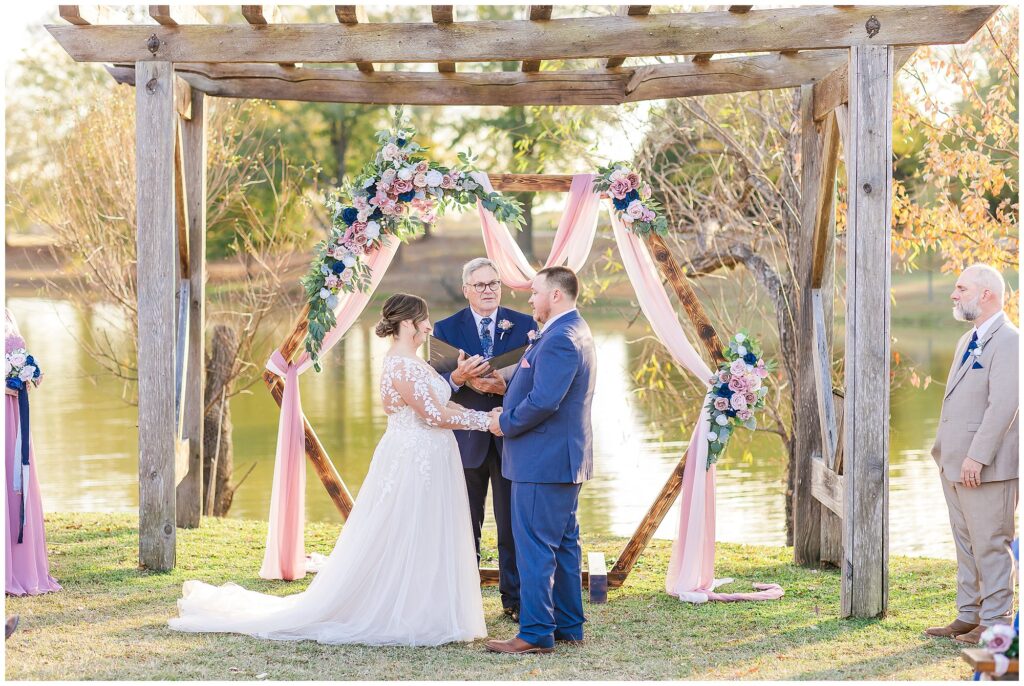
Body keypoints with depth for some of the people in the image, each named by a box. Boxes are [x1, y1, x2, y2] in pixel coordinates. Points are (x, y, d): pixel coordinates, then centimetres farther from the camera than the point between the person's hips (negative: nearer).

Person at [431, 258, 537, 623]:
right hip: (466, 439, 0)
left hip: (511, 438, 0)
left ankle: (514, 600, 14)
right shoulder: (446, 329, 2)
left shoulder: (524, 325, 2)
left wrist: (505, 386, -21)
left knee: (513, 525, 5)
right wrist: (458, 377, -24)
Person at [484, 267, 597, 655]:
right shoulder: (575, 333, 16)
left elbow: (544, 401, -26)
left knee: (534, 547, -7)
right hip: (565, 459, 11)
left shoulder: (559, 339, -19)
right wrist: (510, 411, 8)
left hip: (543, 461, -11)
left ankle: (536, 633, -4)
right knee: (564, 545, 15)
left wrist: (506, 423, -11)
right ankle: (569, 625, 21)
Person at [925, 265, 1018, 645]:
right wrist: (945, 452, 17)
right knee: (966, 544, 14)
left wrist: (977, 457, -24)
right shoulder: (968, 340, 18)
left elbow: (1004, 403, -21)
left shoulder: (1008, 340, -13)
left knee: (990, 545, -3)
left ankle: (995, 623, 4)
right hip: (955, 466, 10)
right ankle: (968, 616, 22)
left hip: (986, 468, -10)